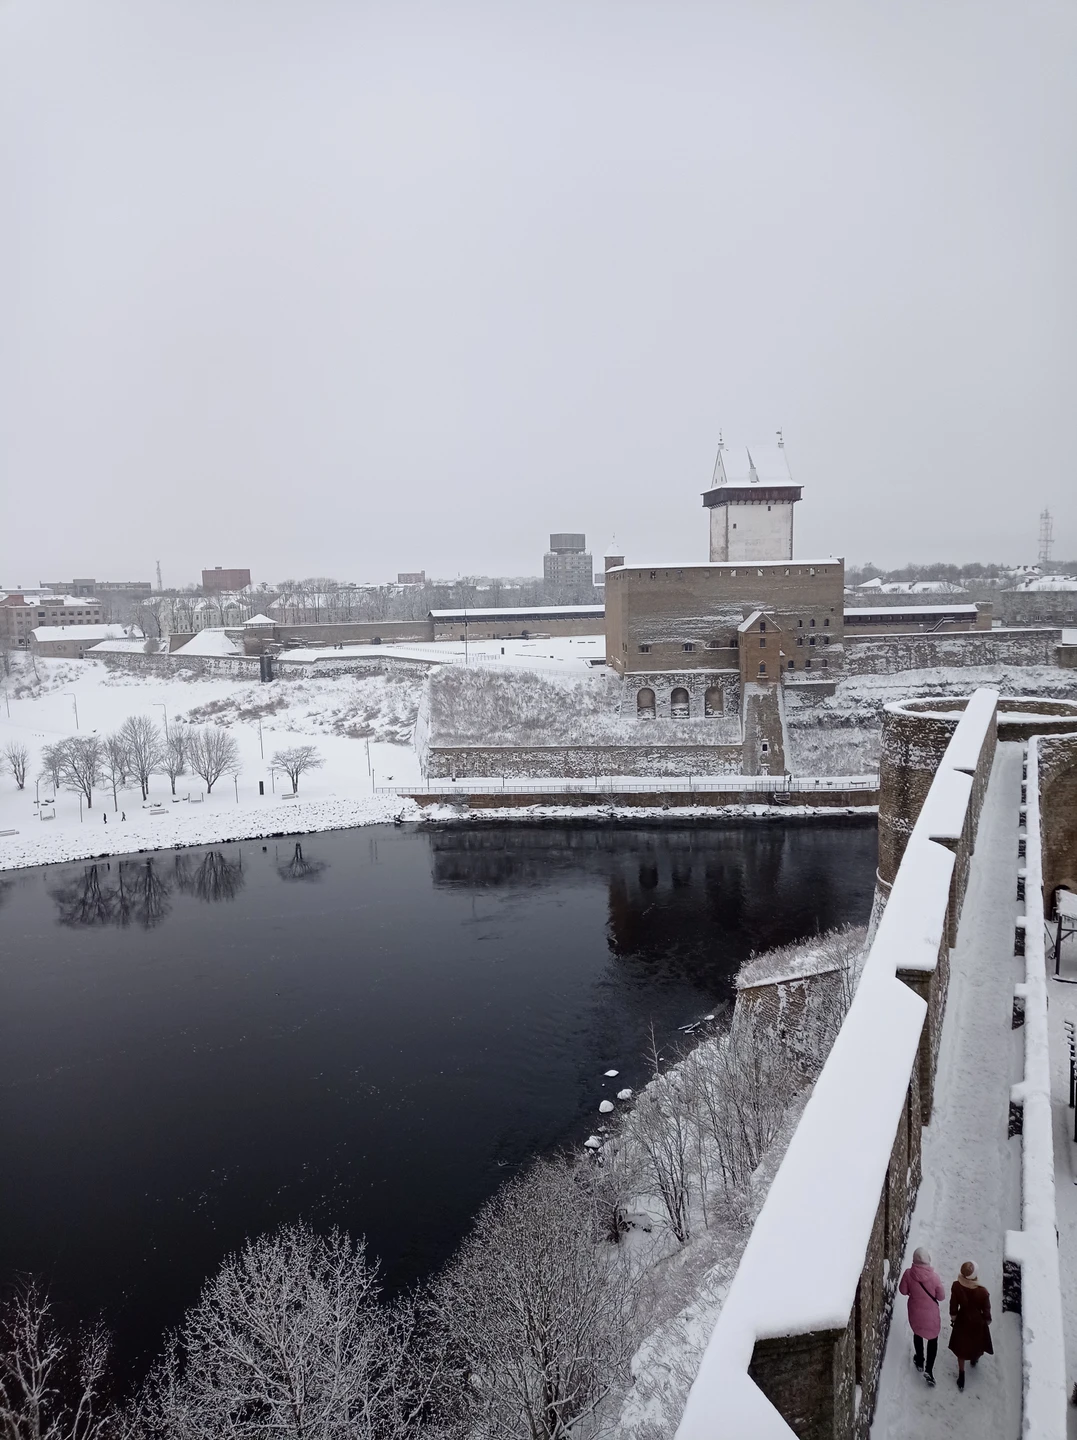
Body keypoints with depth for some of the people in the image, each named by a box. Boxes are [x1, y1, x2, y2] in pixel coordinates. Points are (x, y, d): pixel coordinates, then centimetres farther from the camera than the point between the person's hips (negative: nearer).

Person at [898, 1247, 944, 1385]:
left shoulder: (908, 1273, -20)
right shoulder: (934, 1275, -25)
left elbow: (903, 1291, -6)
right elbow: (941, 1296, -13)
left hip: (915, 1311, 2)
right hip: (931, 1313, -2)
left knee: (917, 1334, 28)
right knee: (933, 1339, 19)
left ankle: (919, 1361, 45)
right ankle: (929, 1370, 15)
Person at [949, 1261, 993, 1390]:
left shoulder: (956, 1286, -27)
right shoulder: (982, 1291, -33)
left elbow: (953, 1305, -10)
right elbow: (986, 1309, -16)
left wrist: (953, 1317, 9)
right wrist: (987, 1321, 5)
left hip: (962, 1320, 1)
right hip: (978, 1321, -1)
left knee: (961, 1346, 22)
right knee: (977, 1344, 31)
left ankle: (961, 1376, 33)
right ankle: (974, 1359, 61)